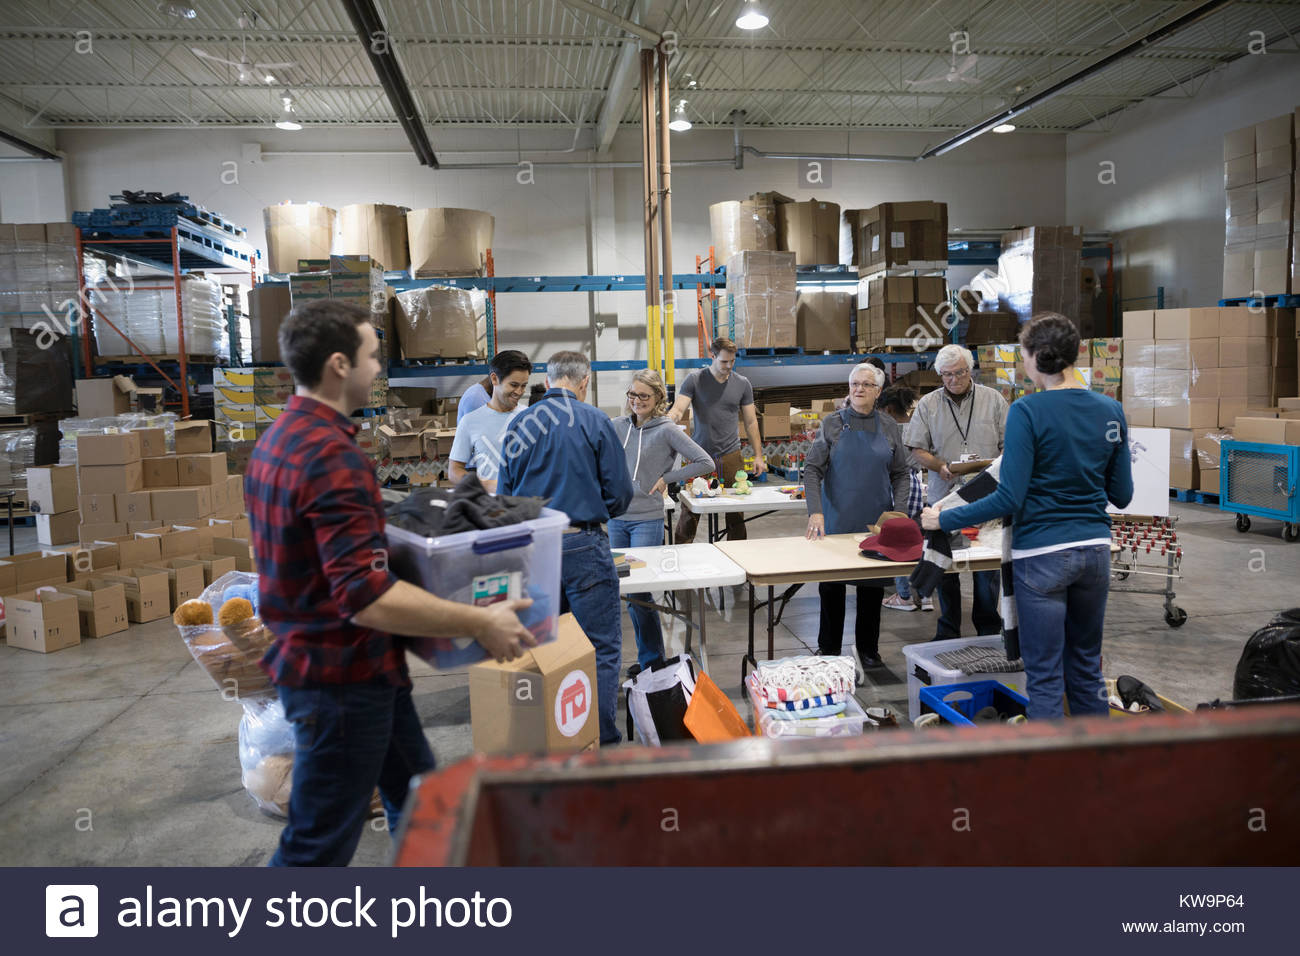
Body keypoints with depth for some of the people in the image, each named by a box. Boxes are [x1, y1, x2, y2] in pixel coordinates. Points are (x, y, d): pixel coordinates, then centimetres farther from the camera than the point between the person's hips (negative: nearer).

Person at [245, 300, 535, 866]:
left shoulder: (278, 439, 6)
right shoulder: (332, 456, -26)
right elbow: (367, 598, -31)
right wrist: (480, 623, -25)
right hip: (343, 676, -10)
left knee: (416, 797, 23)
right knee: (319, 844, 6)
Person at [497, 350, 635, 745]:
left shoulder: (519, 424, 5)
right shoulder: (595, 421, -6)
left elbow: (504, 492, 11)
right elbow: (620, 494, -4)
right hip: (582, 546, -4)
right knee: (601, 648, 3)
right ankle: (603, 741, 5)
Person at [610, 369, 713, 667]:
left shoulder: (667, 431, -6)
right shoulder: (618, 426, 6)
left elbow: (705, 463, -9)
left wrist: (666, 478, -8)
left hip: (647, 521, -5)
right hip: (616, 518, 5)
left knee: (639, 592, -6)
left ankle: (652, 660, 10)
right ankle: (646, 655, 24)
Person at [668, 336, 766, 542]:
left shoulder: (742, 384, 7)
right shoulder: (694, 380, 0)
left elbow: (751, 422, 11)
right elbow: (677, 410, -10)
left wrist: (758, 455, 5)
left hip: (731, 456, 2)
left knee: (736, 513, 4)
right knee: (690, 511, -1)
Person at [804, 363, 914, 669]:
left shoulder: (889, 427, 4)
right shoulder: (832, 423, -2)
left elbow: (901, 474, 9)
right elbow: (812, 470, -6)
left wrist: (898, 512, -6)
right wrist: (815, 512, -18)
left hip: (877, 522, 2)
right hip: (836, 521, -1)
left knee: (873, 586, 9)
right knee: (831, 585, 7)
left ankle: (868, 649, 24)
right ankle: (829, 649, 22)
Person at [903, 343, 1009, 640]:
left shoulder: (993, 399, 5)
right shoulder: (927, 404, 6)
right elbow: (917, 449, 4)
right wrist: (940, 466, -14)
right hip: (945, 496, 1)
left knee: (988, 565, 3)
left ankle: (988, 630, 18)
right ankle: (948, 632, 18)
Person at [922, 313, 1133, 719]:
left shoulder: (1027, 411, -14)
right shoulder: (1110, 410, 3)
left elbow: (1009, 499, -17)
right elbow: (1122, 494, 8)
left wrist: (943, 519, -10)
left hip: (1042, 554, -6)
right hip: (1096, 549, 6)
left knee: (1045, 676, 3)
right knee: (1087, 668, 19)